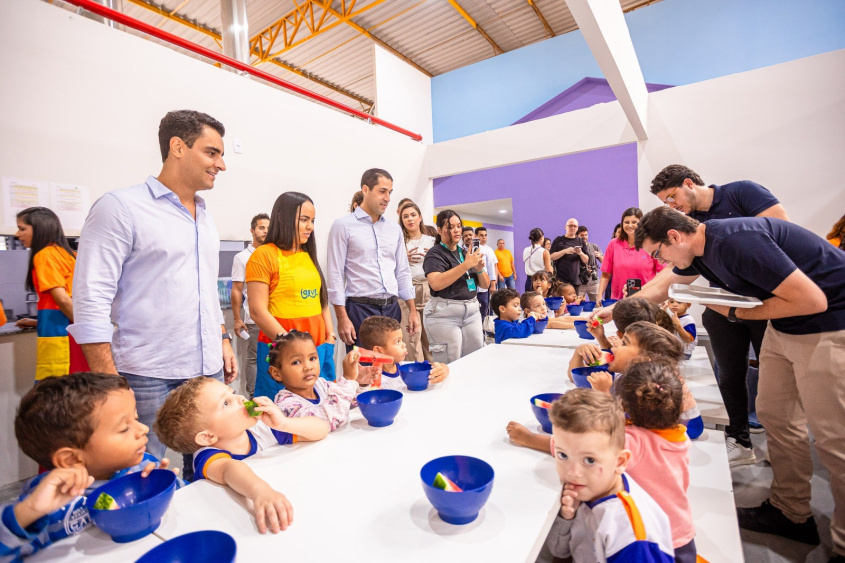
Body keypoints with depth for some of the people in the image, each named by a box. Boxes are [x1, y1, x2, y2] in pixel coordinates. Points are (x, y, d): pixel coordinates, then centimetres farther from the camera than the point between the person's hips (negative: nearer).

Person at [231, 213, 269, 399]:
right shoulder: (242, 257, 2)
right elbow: (237, 290, 1)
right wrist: (237, 319, -4)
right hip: (254, 319, -2)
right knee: (253, 358, 7)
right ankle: (252, 395, 19)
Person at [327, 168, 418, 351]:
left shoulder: (395, 229, 12)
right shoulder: (343, 225, -3)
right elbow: (336, 275, -7)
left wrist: (413, 310, 9)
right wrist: (342, 317, -13)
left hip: (392, 308, 5)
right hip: (360, 309, -5)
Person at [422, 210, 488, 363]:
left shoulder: (465, 253, 14)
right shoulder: (435, 253, -4)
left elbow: (485, 284, 15)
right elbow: (436, 284, -23)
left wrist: (480, 269, -7)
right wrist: (466, 265, -24)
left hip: (472, 310, 6)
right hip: (445, 314, -6)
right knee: (450, 367, -2)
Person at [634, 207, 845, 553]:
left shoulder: (735, 241, -29)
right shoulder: (699, 250, 0)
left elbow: (812, 299, -27)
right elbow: (660, 289, 16)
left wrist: (737, 312, -16)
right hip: (784, 326, 9)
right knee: (774, 416, 11)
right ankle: (790, 513, 26)